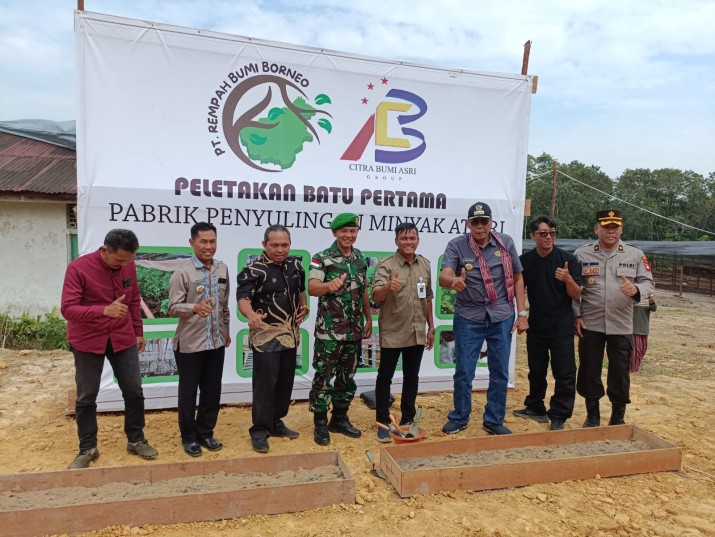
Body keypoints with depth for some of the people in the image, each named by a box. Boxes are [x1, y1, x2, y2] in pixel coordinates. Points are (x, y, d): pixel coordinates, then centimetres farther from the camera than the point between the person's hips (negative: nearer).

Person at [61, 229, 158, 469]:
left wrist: (138, 332, 12)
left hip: (123, 339, 3)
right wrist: (105, 310, -36)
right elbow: (68, 309, -22)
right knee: (86, 398, 8)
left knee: (134, 391, 7)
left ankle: (136, 440, 25)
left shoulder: (128, 267, -4)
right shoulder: (78, 268, -17)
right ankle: (87, 449, 26)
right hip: (88, 342, -3)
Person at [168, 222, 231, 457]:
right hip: (190, 344, -5)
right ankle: (189, 437, 25)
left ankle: (205, 433, 30)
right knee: (188, 392, 9)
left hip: (216, 342, 5)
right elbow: (173, 308, -15)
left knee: (212, 391, 14)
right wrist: (195, 308, -33)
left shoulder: (222, 269, 5)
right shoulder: (182, 273, -12)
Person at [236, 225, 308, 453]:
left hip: (290, 335, 7)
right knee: (265, 383, -4)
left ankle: (276, 422, 29)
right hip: (266, 337, -6)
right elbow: (243, 299, -26)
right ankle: (259, 430, 9)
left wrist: (303, 307, 10)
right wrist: (251, 315, -46)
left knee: (285, 382, 14)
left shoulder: (295, 265, 6)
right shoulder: (254, 270, -15)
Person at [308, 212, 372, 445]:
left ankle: (340, 419, 29)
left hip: (354, 330, 6)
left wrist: (368, 318, 17)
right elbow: (311, 288, -23)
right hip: (328, 331, -5)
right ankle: (320, 424, 15)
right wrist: (329, 285, -43)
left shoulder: (361, 258, 9)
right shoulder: (321, 258, -9)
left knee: (347, 377, 14)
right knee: (323, 378, 2)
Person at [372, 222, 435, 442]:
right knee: (385, 377, 5)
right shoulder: (386, 265, -11)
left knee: (411, 377, 15)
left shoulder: (425, 264, 6)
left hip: (417, 333, 5)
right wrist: (388, 287, -45)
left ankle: (408, 419, 30)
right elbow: (376, 296, -23)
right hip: (392, 333, -5)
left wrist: (431, 327, 14)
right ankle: (383, 423, 18)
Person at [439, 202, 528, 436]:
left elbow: (517, 278, 6)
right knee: (463, 372, 6)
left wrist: (522, 313, 2)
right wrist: (454, 281, -46)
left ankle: (494, 421, 28)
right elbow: (443, 276, -22)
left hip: (502, 317, 2)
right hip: (468, 316, -2)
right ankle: (459, 418, 27)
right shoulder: (456, 246, -8)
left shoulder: (506, 243, 0)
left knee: (500, 372, 10)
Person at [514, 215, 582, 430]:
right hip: (536, 326, 3)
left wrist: (568, 279, -26)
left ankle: (558, 416, 16)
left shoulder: (568, 259, -8)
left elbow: (577, 295, -8)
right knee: (536, 370, 16)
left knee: (564, 373, 3)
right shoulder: (525, 260, 0)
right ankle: (536, 408, 33)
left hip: (562, 327, -3)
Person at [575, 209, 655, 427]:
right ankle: (592, 415, 26)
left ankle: (618, 418, 25)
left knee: (620, 372, 7)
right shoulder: (582, 254, 1)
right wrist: (576, 315, -3)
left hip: (622, 326, 1)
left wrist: (635, 289, -21)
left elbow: (648, 282, 2)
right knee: (589, 370, 8)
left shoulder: (635, 255, 3)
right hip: (590, 324, 0)